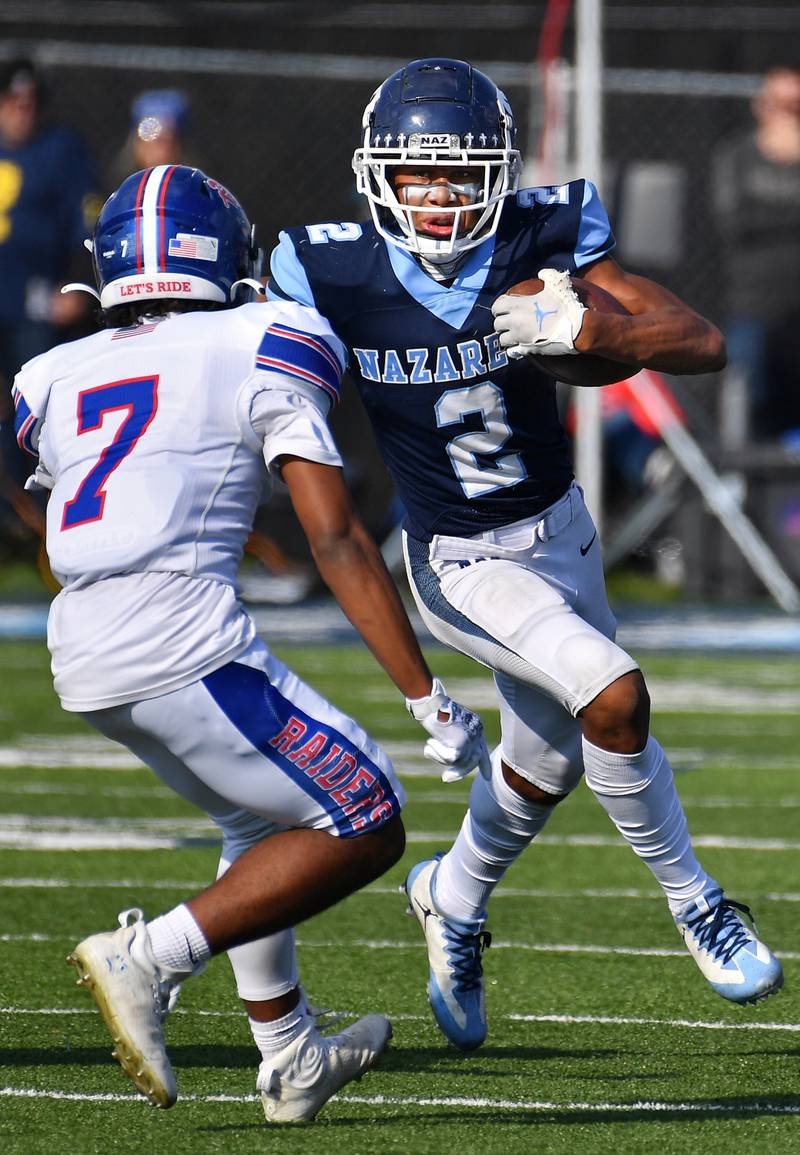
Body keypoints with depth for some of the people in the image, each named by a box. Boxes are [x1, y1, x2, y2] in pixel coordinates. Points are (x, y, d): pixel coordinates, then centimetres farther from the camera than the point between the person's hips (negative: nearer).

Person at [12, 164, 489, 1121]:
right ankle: (147, 959, -9)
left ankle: (289, 1059, 31)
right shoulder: (257, 355, 2)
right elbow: (338, 542, -3)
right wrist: (432, 702, -1)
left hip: (81, 657, 7)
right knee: (362, 830, 2)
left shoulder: (59, 379, 16)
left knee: (262, 816, 28)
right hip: (183, 638, -7)